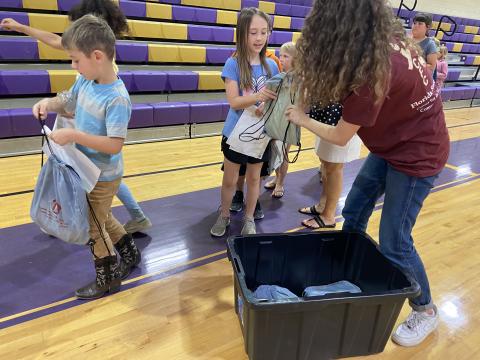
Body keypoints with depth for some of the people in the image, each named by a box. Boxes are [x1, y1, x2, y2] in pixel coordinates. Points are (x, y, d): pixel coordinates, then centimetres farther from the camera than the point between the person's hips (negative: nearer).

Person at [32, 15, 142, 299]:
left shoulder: (117, 99, -28)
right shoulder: (85, 81, -3)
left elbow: (115, 145, -31)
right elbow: (68, 102, 15)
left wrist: (73, 135, -30)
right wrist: (49, 103, -5)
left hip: (103, 176, -8)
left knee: (95, 227, 9)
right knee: (103, 218, 24)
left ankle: (108, 278, 31)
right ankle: (130, 253, 46)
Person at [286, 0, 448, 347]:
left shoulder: (374, 71, -33)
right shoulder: (384, 41, -8)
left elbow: (340, 137, -20)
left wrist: (302, 119, -4)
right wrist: (315, 84, -4)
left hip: (416, 155, -9)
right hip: (393, 143, 9)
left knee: (394, 243, -1)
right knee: (353, 214, 14)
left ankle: (426, 311, 26)